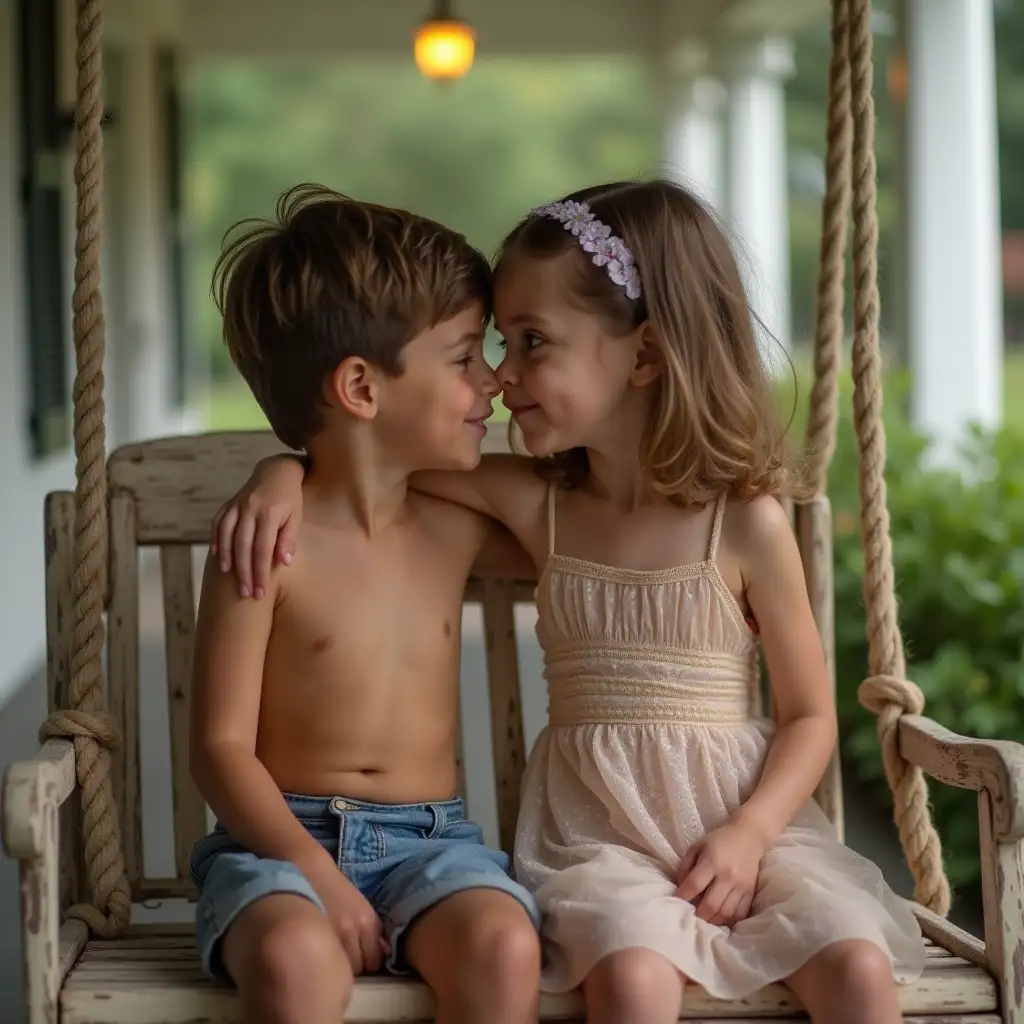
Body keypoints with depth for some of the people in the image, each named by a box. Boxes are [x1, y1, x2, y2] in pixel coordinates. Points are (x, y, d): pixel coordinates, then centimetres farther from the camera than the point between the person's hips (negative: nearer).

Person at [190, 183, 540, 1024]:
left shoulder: (457, 524, 7)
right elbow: (222, 748, -9)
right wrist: (316, 872, -20)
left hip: (428, 839, 4)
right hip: (283, 837, -3)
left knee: (505, 947, -29)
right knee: (296, 957, -37)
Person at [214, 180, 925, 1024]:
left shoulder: (747, 523, -4)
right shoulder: (536, 503, 4)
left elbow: (809, 715, 1)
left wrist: (748, 834, -13)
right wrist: (286, 472, -9)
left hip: (739, 816, 0)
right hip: (597, 830, 1)